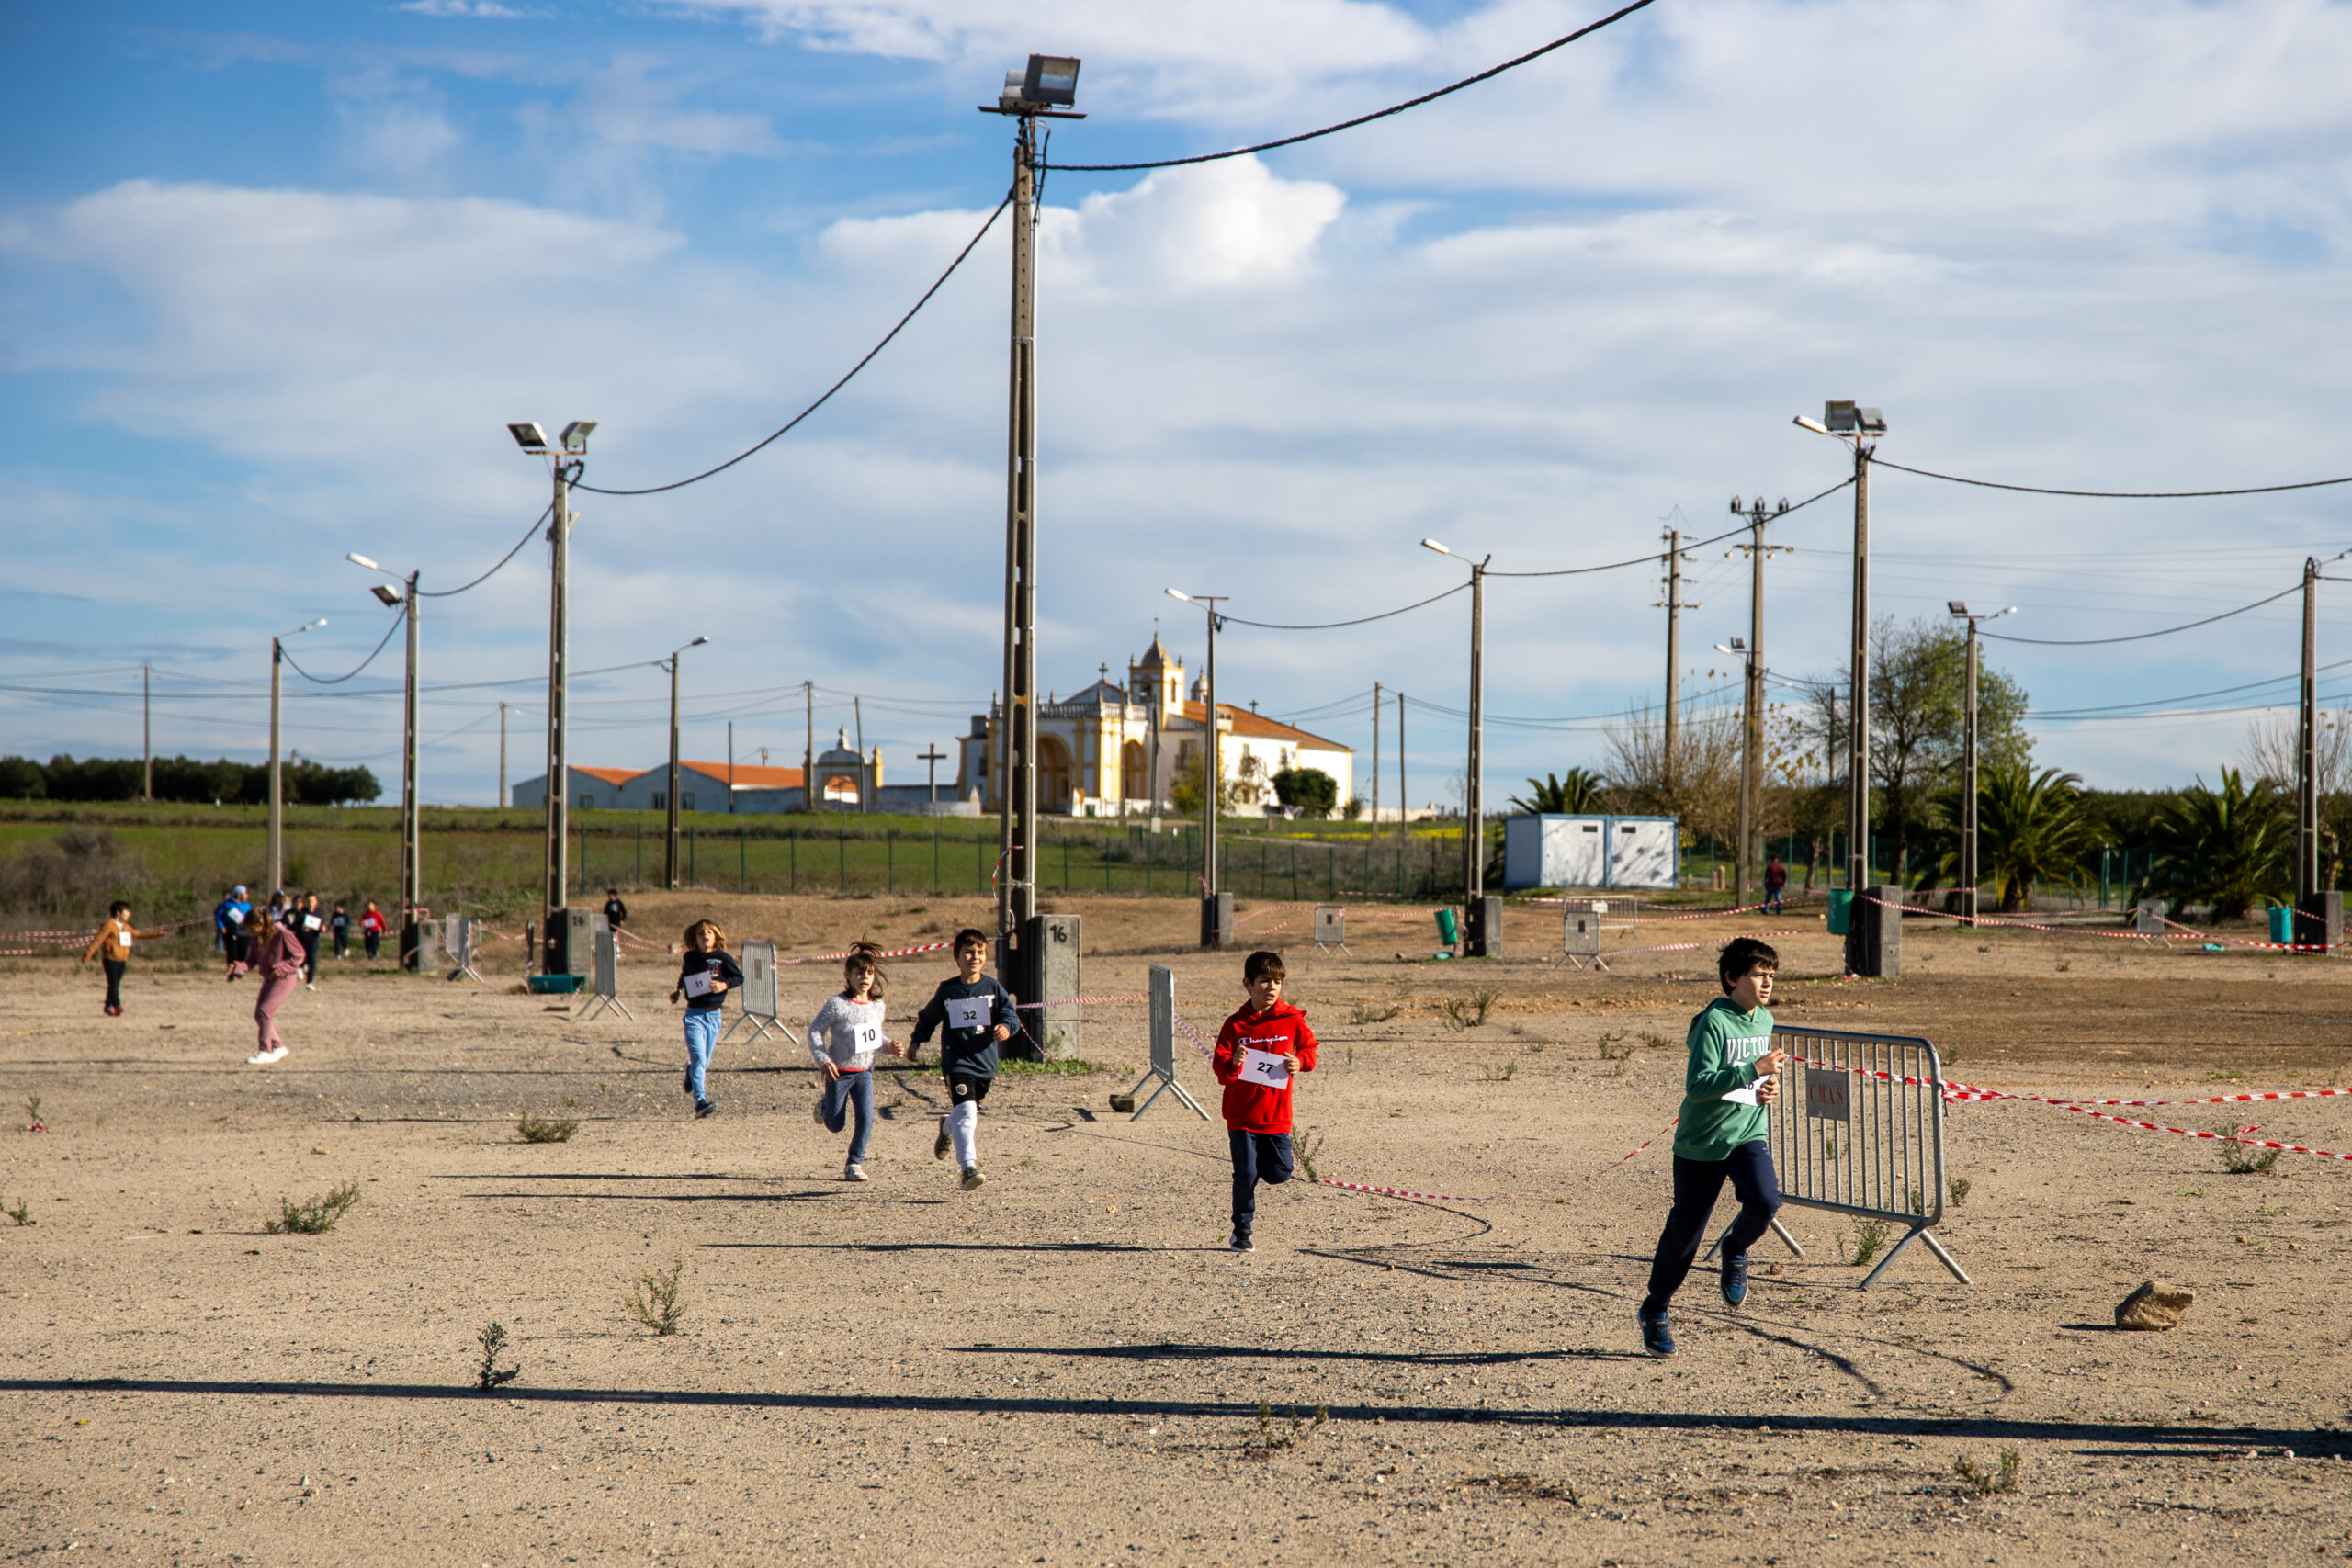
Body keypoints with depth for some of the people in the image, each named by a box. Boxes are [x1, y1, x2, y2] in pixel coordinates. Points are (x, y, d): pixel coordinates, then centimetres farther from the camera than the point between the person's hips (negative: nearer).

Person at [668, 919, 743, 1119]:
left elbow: (739, 977, 1)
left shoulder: (722, 958, -1)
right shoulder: (690, 958, 5)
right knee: (698, 1059, -16)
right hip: (694, 1015, -1)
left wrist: (724, 984, -15)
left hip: (713, 1015, 1)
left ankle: (691, 1073, 49)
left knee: (705, 1061, 14)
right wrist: (677, 992, 13)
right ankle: (700, 1101, -20)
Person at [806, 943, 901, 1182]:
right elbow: (815, 1030, -9)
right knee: (835, 1125, 8)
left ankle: (855, 1163, 3)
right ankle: (823, 1106, 45)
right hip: (839, 1072, -3)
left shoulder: (877, 1005, 2)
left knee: (866, 1118, -14)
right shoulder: (837, 1004, -14)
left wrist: (889, 1046, -4)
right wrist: (823, 1059, -19)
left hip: (864, 1072, 3)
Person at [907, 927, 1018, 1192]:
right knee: (965, 1111, -19)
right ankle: (969, 1167, -24)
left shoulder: (993, 988, 4)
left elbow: (1011, 1015, 2)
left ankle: (947, 1128, 53)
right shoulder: (947, 991, 4)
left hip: (985, 1061, 3)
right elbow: (929, 1017, 20)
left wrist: (1006, 1027, -19)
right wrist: (916, 1041, 21)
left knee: (968, 1111, 17)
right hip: (957, 1062, -3)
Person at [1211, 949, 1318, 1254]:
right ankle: (1242, 1232, 13)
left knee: (1279, 1174, 0)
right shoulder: (1235, 1025, -4)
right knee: (1245, 1176, -4)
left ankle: (1258, 1162, 35)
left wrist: (1300, 1061, -9)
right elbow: (1219, 1066, -3)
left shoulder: (1292, 1020, 0)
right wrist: (1232, 1063, -25)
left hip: (1277, 1114, 2)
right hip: (1242, 1115, -2)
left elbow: (1309, 1048, 12)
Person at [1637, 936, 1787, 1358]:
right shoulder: (1714, 1022, -17)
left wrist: (1768, 1088, 2)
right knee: (1684, 1233, 5)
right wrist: (1753, 1070, -31)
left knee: (1765, 1201, -24)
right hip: (1701, 1142, -4)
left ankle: (1735, 1250, 9)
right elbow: (1697, 1085, -25)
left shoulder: (1765, 1021, 5)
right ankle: (1654, 1311, 27)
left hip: (1748, 1135, 4)